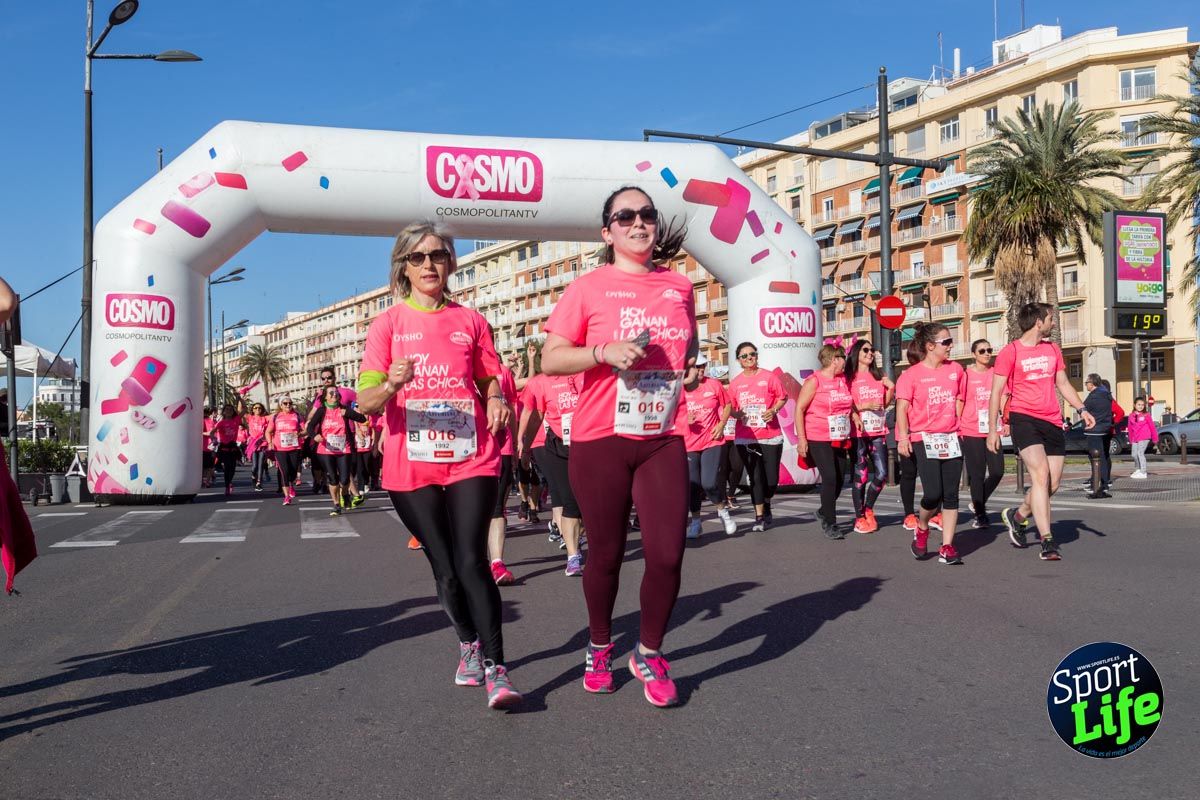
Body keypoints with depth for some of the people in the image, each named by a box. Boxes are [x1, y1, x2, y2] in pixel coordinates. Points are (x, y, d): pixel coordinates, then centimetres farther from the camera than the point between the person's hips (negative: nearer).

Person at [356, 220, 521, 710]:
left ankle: (495, 669, -10)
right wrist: (392, 384, -26)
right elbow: (366, 403, -3)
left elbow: (490, 380, 19)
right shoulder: (387, 324, 3)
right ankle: (469, 645, 33)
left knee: (471, 560, -13)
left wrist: (496, 401, -5)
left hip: (472, 459, 0)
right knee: (445, 568, 8)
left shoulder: (470, 321, 8)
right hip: (411, 467, 0)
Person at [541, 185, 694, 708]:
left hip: (663, 439, 3)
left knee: (667, 554, -6)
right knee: (606, 554, 8)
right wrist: (606, 352, -19)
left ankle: (649, 654, 17)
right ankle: (599, 649, 33)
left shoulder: (679, 287, 9)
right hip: (600, 440, -2)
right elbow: (550, 359, -5)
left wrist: (688, 361, 8)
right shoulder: (589, 288, -2)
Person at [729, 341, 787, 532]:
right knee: (755, 478, 0)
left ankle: (766, 505, 32)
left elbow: (782, 397, 6)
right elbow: (731, 407, 13)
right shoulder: (735, 383, 6)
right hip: (745, 437, 1)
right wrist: (736, 414, -8)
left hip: (770, 436, -1)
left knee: (772, 478, 2)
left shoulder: (769, 376, 1)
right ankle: (759, 517, 11)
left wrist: (774, 410, -11)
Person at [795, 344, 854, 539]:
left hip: (839, 440, 7)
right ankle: (829, 524, -3)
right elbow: (799, 409, -10)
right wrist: (801, 439, -14)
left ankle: (824, 512, 33)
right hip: (819, 440, -7)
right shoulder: (814, 381, -8)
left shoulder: (843, 379, 12)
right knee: (830, 478, -13)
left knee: (840, 479, 8)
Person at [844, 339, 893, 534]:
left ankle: (868, 509, 22)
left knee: (881, 474, 1)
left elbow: (885, 403, 19)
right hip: (859, 432, -5)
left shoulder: (878, 376, 14)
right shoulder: (849, 377, -3)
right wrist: (865, 406, -18)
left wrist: (891, 389, 2)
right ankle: (860, 517, 8)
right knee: (861, 475, -3)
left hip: (878, 431, 5)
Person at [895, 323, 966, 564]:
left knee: (951, 495, 1)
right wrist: (903, 436, -19)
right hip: (924, 438, -5)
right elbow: (902, 408, -8)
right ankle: (921, 529, 15)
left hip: (951, 439, 5)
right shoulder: (911, 375, -4)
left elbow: (958, 401, 19)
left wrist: (960, 429, 14)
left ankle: (947, 547, 7)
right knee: (933, 493, -15)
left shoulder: (956, 370, 11)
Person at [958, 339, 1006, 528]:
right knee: (977, 474, 1)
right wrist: (957, 426, -4)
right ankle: (980, 514, 12)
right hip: (971, 431, -4)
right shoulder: (966, 375, -2)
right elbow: (959, 402, 1)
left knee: (997, 471, -1)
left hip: (991, 430, 4)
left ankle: (978, 503, 22)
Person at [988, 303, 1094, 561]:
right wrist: (993, 429, -7)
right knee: (1040, 474, -19)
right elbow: (996, 392, -2)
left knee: (1052, 484, 4)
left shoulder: (1052, 349, 16)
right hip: (1024, 418, -6)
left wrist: (1082, 409, 8)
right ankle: (1047, 541, -18)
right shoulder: (1010, 351, -3)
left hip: (1052, 421, 6)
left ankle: (1017, 516, 30)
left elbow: (1063, 384, 23)